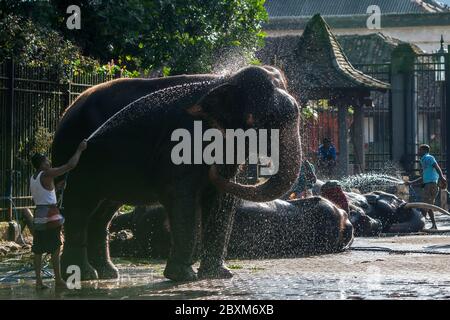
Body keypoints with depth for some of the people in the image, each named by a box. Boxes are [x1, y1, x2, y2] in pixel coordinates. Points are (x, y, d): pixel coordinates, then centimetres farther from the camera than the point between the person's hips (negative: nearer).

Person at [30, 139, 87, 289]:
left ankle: (38, 281, 5)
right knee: (55, 249, -3)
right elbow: (71, 165, -12)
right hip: (50, 215, -8)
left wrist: (56, 187, 25)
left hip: (38, 215, 8)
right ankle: (58, 280, -1)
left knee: (38, 250, 6)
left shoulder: (32, 179, 12)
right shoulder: (47, 174, -11)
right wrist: (80, 149, -2)